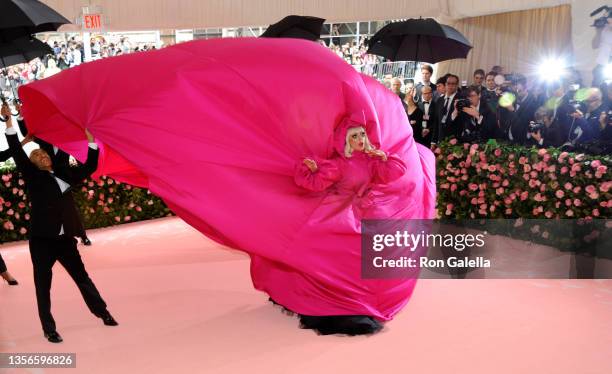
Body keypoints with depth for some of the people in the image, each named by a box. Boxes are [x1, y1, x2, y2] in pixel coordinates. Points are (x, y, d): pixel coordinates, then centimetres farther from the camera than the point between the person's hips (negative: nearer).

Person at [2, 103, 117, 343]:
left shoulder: (63, 175, 13)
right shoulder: (33, 176, 1)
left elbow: (89, 168, 21)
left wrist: (90, 140, 18)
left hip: (65, 239, 4)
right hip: (42, 240, -4)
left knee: (82, 277, 16)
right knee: (43, 286, 5)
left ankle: (103, 313, 29)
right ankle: (49, 329, 15)